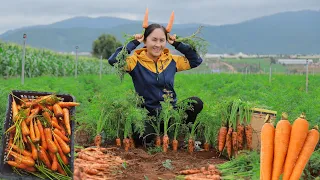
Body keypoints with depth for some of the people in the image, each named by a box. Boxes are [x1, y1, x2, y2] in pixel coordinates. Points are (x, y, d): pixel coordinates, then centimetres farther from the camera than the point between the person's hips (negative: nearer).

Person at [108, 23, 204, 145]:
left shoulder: (172, 60, 6)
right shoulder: (136, 61, -5)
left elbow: (196, 60, 12)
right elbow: (113, 60, -21)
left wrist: (177, 44, 4)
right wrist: (134, 43, -13)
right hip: (148, 114, -3)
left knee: (196, 103, -24)